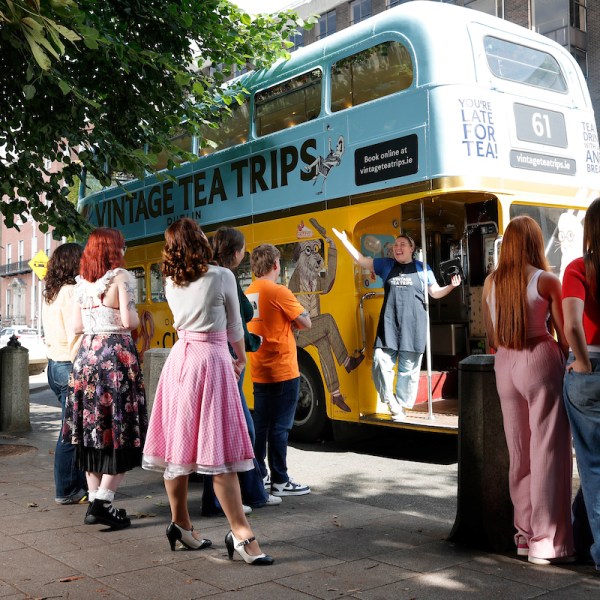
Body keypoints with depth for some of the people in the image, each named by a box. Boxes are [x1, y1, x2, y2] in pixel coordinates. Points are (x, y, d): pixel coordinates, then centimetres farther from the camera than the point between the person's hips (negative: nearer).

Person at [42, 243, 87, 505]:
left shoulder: (51, 294, 15)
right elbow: (76, 336, -19)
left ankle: (80, 484, 22)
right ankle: (66, 491, 8)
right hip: (69, 366, -10)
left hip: (54, 364, 10)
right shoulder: (71, 292, -14)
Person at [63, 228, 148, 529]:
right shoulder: (121, 276, -5)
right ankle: (103, 502, -8)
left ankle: (95, 501, 13)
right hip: (117, 354, -6)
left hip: (87, 355, 6)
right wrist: (136, 317, 8)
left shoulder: (81, 282, 12)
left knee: (93, 428, 10)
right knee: (121, 432, -2)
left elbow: (76, 326, 11)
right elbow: (128, 321, -14)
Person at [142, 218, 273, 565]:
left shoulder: (171, 282, 9)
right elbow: (234, 326, 5)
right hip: (212, 360, -6)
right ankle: (240, 533, -4)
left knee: (178, 443, 10)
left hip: (180, 358, 6)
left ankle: (181, 524, 21)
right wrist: (241, 357, 24)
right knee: (219, 451, -7)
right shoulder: (222, 277, -6)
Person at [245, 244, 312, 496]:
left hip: (259, 372, 7)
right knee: (280, 426, -2)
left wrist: (285, 323, 6)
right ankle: (280, 481, 4)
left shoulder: (249, 293, 8)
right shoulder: (279, 291, -13)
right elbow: (305, 323, -10)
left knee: (260, 424, 13)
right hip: (283, 372, -7)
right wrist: (292, 320, 9)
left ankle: (258, 475, 21)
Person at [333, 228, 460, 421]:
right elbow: (361, 260, 15)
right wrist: (344, 241, 10)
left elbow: (435, 292, 15)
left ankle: (401, 408, 12)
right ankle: (391, 403, 3)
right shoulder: (386, 265, 15)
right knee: (381, 362, -12)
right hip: (388, 325, 1)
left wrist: (451, 286, -4)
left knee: (409, 370, 2)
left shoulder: (422, 268, 12)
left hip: (413, 326, -1)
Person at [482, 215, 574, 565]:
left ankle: (525, 532, 21)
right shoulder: (546, 281, -8)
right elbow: (564, 334, -3)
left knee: (519, 452, 12)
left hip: (505, 365, 5)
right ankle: (548, 541, 3)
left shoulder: (491, 282, 6)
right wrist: (567, 365, 11)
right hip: (540, 362, -5)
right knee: (548, 452, 0)